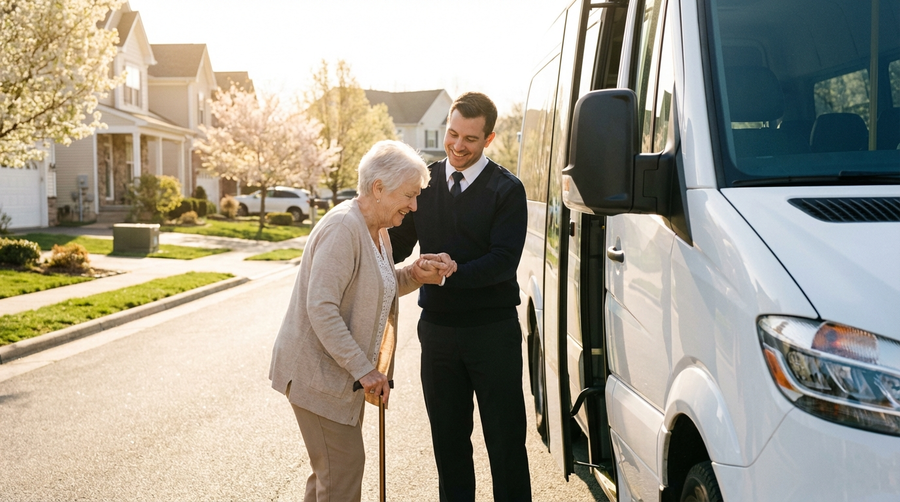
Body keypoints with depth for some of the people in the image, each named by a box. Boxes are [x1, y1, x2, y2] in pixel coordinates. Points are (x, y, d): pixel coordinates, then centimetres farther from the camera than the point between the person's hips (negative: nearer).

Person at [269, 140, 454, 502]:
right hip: (317, 373, -10)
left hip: (344, 373, 10)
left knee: (332, 467, 19)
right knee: (344, 467, -4)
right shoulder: (343, 228, -22)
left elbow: (380, 288, 19)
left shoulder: (377, 229, 8)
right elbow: (322, 309, -27)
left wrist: (414, 274, -2)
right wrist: (364, 369, -24)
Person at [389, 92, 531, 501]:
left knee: (504, 438, 4)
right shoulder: (426, 181, 7)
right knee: (448, 437, 14)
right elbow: (398, 243, 10)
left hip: (492, 329, -4)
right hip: (437, 328, 4)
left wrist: (447, 273, -27)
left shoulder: (506, 190, -5)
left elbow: (503, 261, -15)